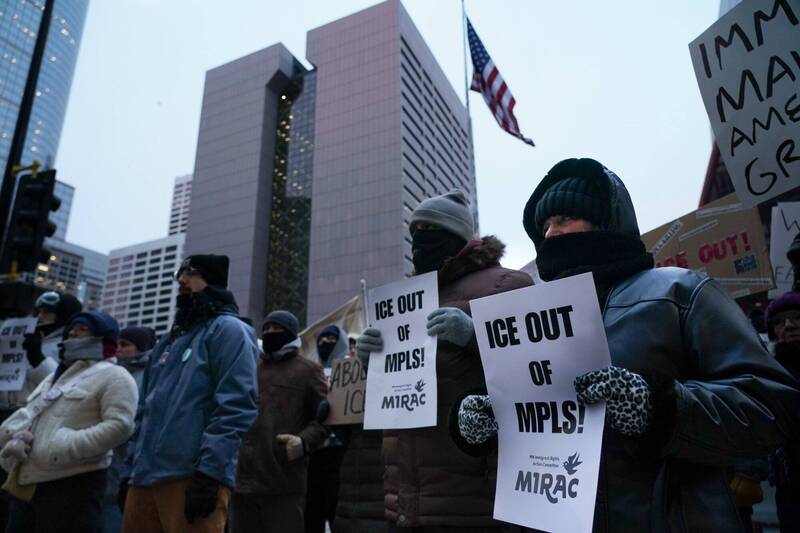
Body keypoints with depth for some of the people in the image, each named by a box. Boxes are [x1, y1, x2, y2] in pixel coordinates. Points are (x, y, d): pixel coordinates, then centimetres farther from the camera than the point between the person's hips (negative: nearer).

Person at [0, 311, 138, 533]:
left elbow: (119, 426, -17)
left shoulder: (113, 376, -5)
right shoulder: (56, 376, 25)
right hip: (26, 484, 9)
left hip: (73, 484, -8)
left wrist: (63, 448, -20)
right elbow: (27, 413, 18)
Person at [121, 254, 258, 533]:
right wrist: (131, 468, 17)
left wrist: (209, 474, -21)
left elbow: (235, 408, -15)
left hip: (192, 478, -8)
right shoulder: (169, 340, 23)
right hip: (145, 477, 8)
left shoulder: (229, 330, -4)